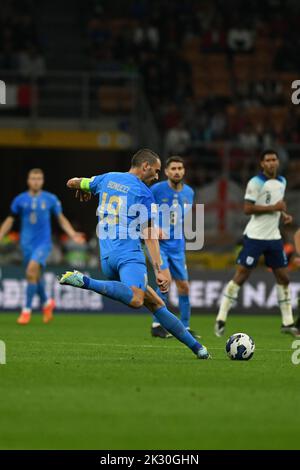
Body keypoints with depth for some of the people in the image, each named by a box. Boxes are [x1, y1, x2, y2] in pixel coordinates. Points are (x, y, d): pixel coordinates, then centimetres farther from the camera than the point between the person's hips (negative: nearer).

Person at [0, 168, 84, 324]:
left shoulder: (50, 199, 2)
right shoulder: (20, 200, 5)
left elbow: (62, 219, 10)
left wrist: (73, 235, -2)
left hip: (43, 243, -3)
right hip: (27, 244, 3)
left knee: (32, 270, -22)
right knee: (35, 276, 8)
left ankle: (27, 310, -16)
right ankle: (46, 302, 37)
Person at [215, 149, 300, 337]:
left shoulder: (282, 182, 11)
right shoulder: (256, 182, -12)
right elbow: (248, 209, -18)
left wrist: (283, 214, 6)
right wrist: (273, 207, -20)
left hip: (274, 237, 7)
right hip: (255, 236, -7)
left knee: (283, 277, 6)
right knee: (240, 276, -7)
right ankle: (221, 319, -3)